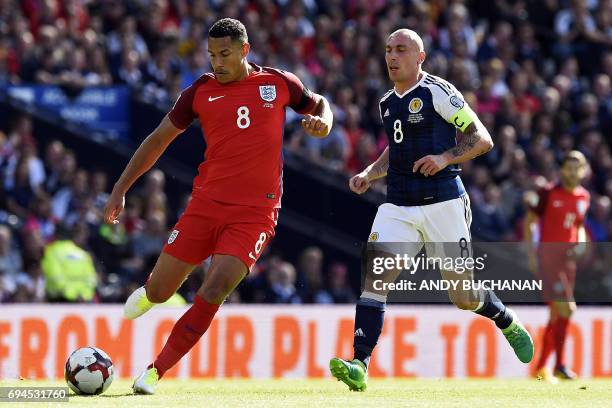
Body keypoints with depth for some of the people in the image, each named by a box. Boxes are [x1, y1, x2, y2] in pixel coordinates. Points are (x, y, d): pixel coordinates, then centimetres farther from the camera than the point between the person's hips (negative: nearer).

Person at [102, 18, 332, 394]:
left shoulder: (279, 84, 4)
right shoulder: (201, 91, 5)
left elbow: (319, 105, 23)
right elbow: (159, 140, 13)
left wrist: (322, 122, -2)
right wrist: (120, 190, 10)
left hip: (255, 214, -2)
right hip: (206, 204, 2)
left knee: (213, 293, -18)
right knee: (158, 293, 2)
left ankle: (156, 373, -11)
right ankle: (149, 292, 41)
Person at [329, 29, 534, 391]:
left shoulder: (438, 92, -7)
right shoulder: (388, 103, 14)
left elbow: (482, 139, -7)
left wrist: (445, 158, -22)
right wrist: (369, 175, 15)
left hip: (443, 205, -5)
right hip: (399, 208, 5)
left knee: (464, 298, 3)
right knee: (375, 278, -17)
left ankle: (508, 322, 36)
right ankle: (359, 367, -23)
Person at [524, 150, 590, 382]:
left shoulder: (584, 197, 12)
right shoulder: (549, 193, -6)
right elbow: (529, 222, -2)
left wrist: (580, 243, 4)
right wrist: (531, 254, -9)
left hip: (568, 256, 7)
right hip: (548, 254, -7)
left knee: (557, 314, 9)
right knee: (565, 308, -17)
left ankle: (541, 367, 18)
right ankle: (560, 365, -13)